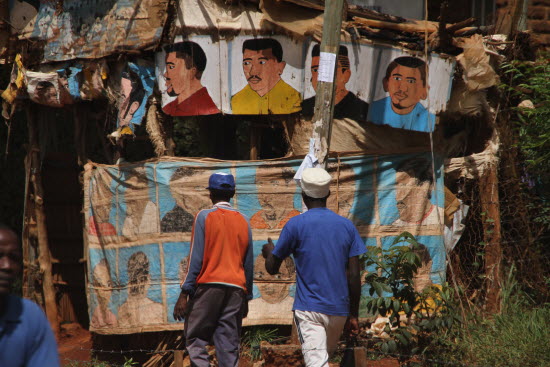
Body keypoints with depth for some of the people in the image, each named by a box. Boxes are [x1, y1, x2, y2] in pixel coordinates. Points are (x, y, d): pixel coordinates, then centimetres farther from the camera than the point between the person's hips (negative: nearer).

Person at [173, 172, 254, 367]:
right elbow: (249, 263, 15)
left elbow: (196, 258, -6)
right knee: (229, 346, 5)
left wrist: (184, 293, -6)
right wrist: (246, 298, 22)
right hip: (236, 289, 4)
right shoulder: (243, 221, 12)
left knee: (195, 337, -1)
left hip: (208, 285, -4)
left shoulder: (205, 217, -1)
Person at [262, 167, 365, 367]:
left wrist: (269, 252, 26)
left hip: (308, 310, -4)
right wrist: (354, 315, 10)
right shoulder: (346, 226, 5)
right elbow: (354, 276, 3)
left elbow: (272, 268, 3)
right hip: (339, 310, 4)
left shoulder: (296, 225, -4)